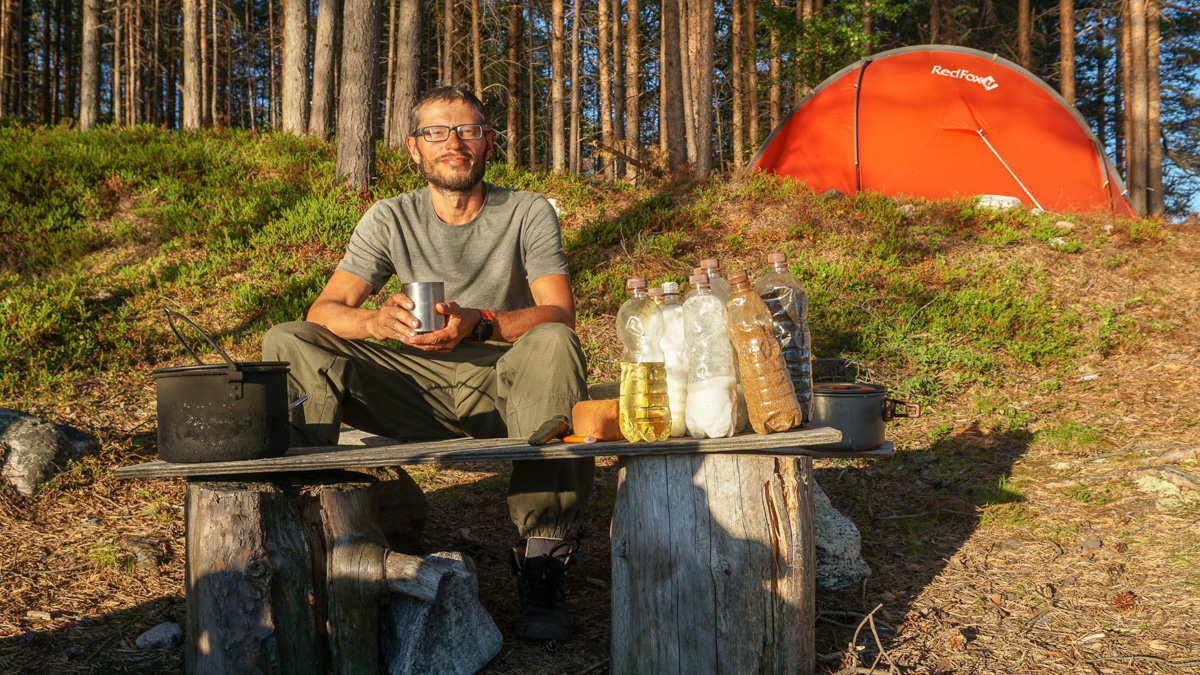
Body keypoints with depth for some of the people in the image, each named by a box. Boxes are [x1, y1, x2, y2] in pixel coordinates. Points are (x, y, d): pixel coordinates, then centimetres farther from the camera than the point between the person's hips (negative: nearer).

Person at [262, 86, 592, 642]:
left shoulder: (528, 214, -1)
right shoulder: (390, 220, 4)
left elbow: (560, 314, -15)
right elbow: (324, 310, -5)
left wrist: (478, 324, -35)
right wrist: (378, 319, -30)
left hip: (503, 388, -2)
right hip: (418, 388, 2)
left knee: (552, 344, -36)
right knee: (285, 343, -13)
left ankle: (542, 561, -30)